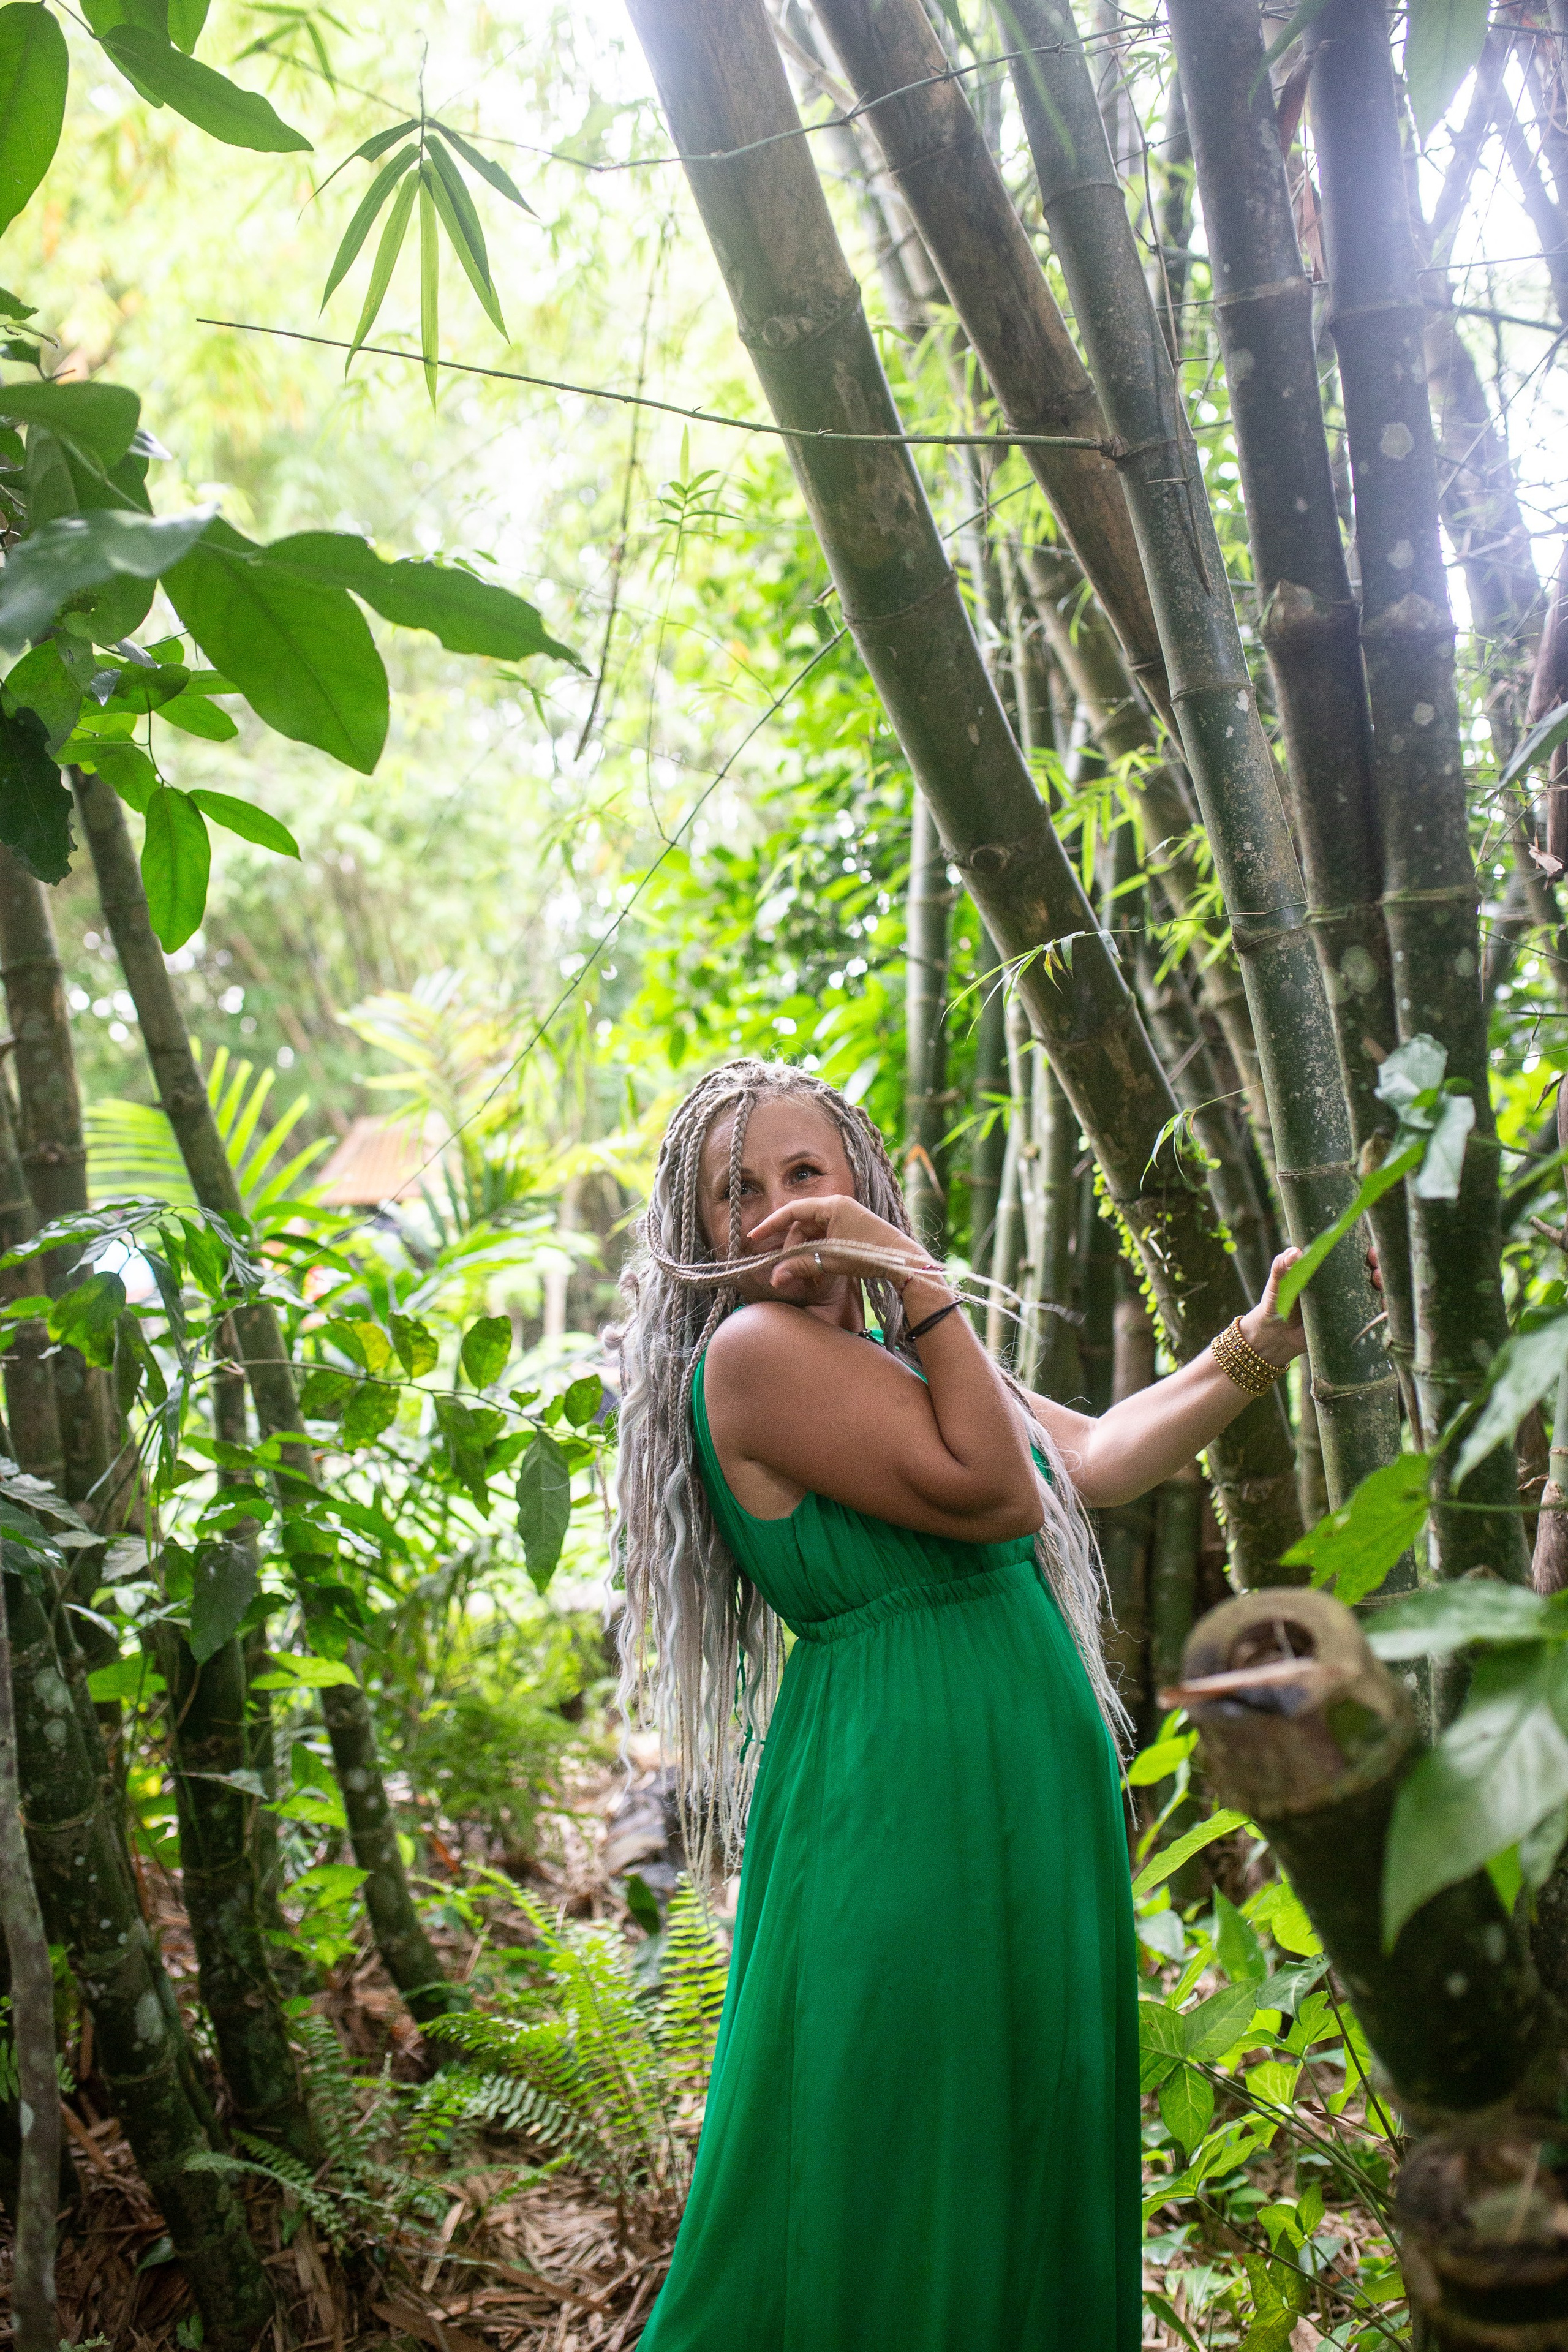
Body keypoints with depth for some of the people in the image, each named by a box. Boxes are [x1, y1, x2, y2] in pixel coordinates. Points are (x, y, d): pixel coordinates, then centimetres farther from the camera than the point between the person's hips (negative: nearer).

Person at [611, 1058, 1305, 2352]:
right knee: (892, 2197, -1)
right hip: (907, 1797, -9)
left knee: (1023, 2172, 17)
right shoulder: (751, 1350, -14)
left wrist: (1258, 1344, 19)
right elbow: (995, 1495, -17)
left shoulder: (891, 1356, 14)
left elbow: (1096, 1456, 19)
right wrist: (925, 1284, -15)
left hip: (1032, 1803, 9)